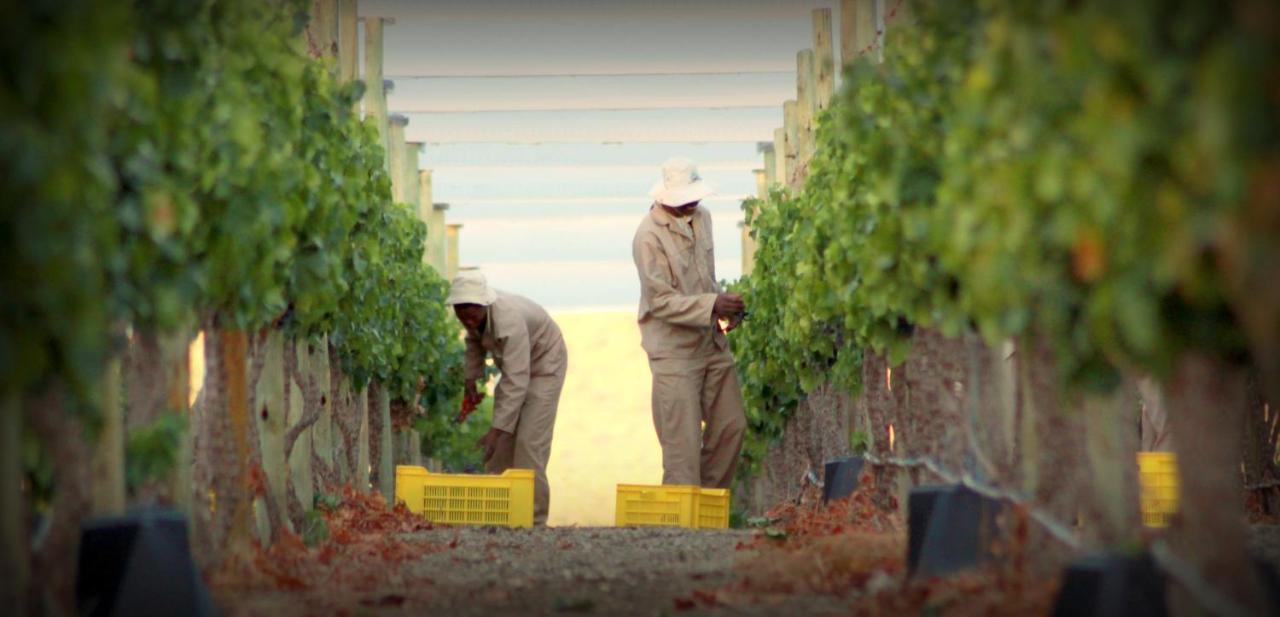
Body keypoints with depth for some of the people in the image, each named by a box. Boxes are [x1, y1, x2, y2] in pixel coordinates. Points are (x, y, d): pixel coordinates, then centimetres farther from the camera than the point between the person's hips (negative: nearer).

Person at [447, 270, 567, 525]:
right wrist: (471, 380, 0)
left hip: (544, 367, -8)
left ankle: (533, 518, -16)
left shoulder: (510, 321, -41)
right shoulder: (474, 313, -17)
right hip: (514, 365, 8)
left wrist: (495, 430, -47)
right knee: (502, 445, 1)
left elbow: (516, 382, -43)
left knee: (529, 442, -18)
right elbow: (475, 342, 9)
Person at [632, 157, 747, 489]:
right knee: (683, 443, -6)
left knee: (731, 425, 10)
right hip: (675, 349, -8)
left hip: (712, 342, 8)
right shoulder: (650, 236, -18)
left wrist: (725, 307, 0)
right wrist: (714, 305, -28)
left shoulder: (701, 217, 6)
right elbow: (661, 301, -20)